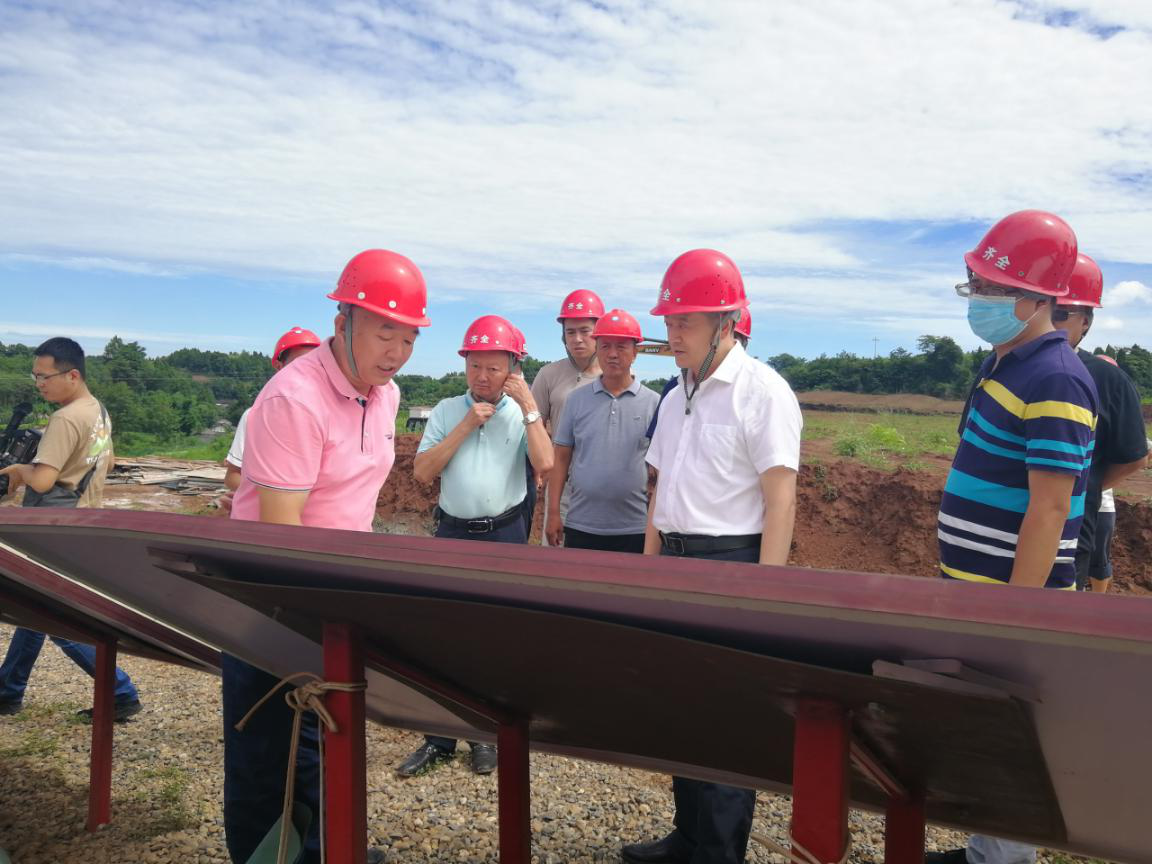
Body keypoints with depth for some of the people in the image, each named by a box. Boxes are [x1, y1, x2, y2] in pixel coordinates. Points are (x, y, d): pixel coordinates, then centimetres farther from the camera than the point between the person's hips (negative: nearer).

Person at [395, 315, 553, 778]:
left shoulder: (522, 415, 1)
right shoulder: (447, 411, 4)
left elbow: (544, 464, -16)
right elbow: (422, 471, -5)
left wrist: (528, 403, -13)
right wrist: (466, 426, -11)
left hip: (505, 536, -1)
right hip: (453, 533, 2)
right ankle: (439, 737, 18)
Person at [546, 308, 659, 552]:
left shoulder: (653, 403, 0)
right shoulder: (576, 399, 5)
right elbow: (561, 459, 6)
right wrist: (553, 512, 2)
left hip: (636, 529, -1)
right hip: (581, 525, 1)